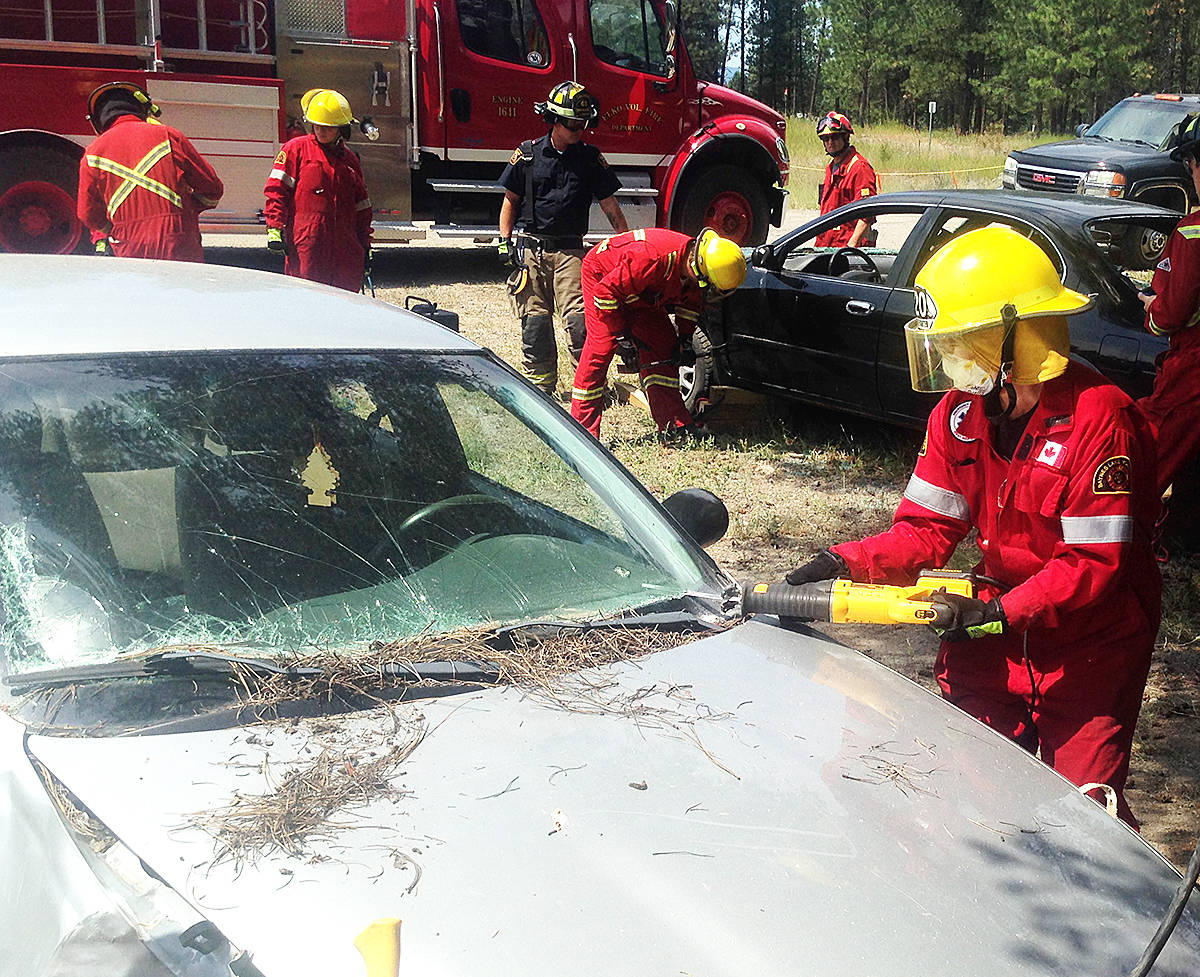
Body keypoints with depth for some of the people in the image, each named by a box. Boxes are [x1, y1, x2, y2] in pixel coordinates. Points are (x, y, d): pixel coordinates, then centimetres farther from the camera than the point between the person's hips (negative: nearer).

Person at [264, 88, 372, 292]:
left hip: (345, 249, 5)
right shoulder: (296, 149, 5)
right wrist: (275, 227, -11)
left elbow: (361, 205, 23)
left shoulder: (350, 159, 18)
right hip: (306, 249, -5)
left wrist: (365, 245, 20)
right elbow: (277, 189, 0)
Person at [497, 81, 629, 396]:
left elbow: (610, 206, 9)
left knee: (578, 320, -13)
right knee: (534, 322, 2)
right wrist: (504, 241, 2)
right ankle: (540, 387, 13)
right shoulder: (528, 153, 4)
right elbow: (510, 200, 10)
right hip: (530, 248, 1)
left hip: (569, 250, 0)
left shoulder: (590, 158, 6)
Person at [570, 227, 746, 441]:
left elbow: (690, 301, 6)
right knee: (601, 347, -17)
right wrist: (622, 331, -23)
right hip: (601, 275, -8)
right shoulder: (653, 257, -42)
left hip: (642, 294, 8)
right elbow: (606, 291, -34)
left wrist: (685, 337, -3)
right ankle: (581, 429, -11)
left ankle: (675, 425, 2)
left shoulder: (696, 267, -17)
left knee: (663, 347, -1)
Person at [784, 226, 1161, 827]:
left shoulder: (1098, 418, -21)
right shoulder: (960, 413, -1)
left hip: (1088, 647, -5)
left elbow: (1093, 563, -23)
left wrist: (999, 614, -31)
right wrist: (843, 564, -17)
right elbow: (927, 529, -2)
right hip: (996, 628, 5)